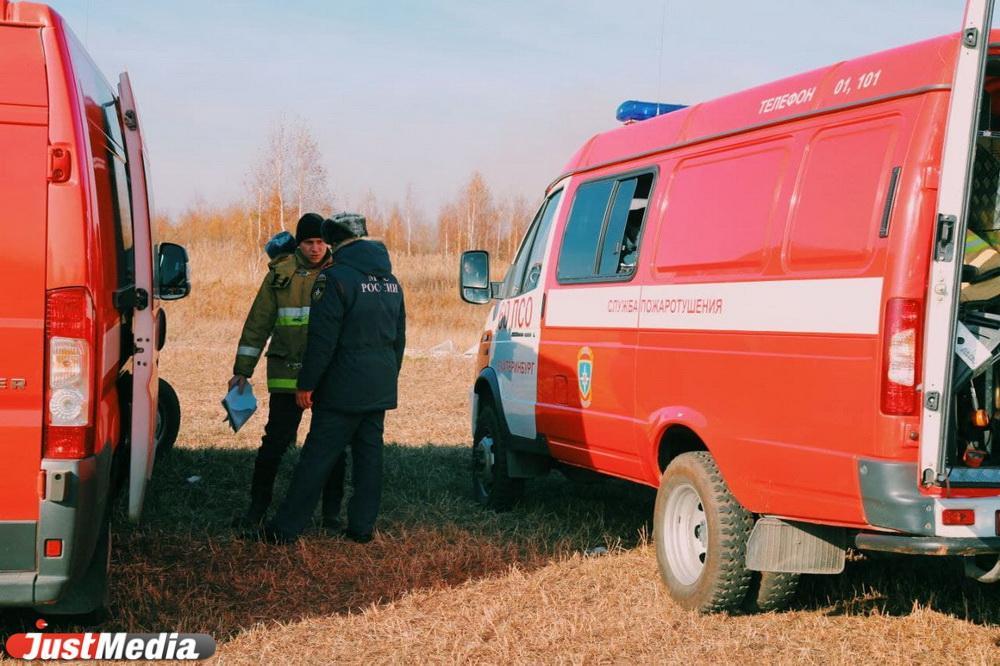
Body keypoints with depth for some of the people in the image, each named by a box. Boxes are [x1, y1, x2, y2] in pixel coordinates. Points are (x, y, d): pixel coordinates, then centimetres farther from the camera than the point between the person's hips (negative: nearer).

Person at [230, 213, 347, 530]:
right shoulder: (281, 274, 4)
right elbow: (258, 323, 8)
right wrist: (242, 370, 7)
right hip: (287, 374, 0)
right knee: (274, 442, 0)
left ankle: (332, 512, 19)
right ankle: (257, 508, 14)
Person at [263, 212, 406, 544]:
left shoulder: (336, 278, -13)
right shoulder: (391, 281, 13)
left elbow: (322, 338, -16)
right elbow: (399, 338, 20)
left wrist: (306, 383, -10)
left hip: (344, 387, -7)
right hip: (380, 388, 7)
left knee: (318, 455, -3)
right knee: (369, 453, 11)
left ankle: (286, 528, 2)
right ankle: (362, 525, 14)